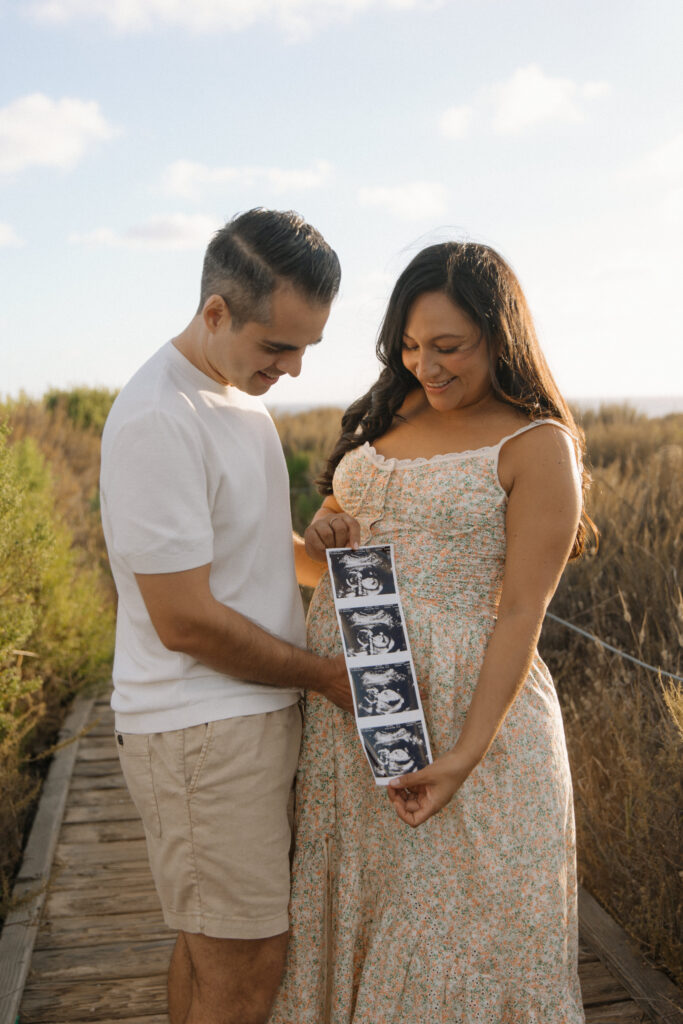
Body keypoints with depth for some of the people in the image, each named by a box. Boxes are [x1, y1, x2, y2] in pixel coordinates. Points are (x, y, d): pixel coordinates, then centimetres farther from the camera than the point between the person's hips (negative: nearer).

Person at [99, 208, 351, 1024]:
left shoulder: (241, 396, 10)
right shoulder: (157, 422, -21)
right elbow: (185, 621, -21)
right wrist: (323, 675, -10)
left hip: (250, 713, 9)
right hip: (202, 729, -9)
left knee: (209, 943, 21)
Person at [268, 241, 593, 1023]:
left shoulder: (537, 447, -10)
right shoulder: (392, 411, 9)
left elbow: (523, 612, -14)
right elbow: (336, 511, 21)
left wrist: (466, 755, -20)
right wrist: (321, 530, -3)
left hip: (458, 702, -6)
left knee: (457, 907, 10)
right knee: (357, 890, 20)